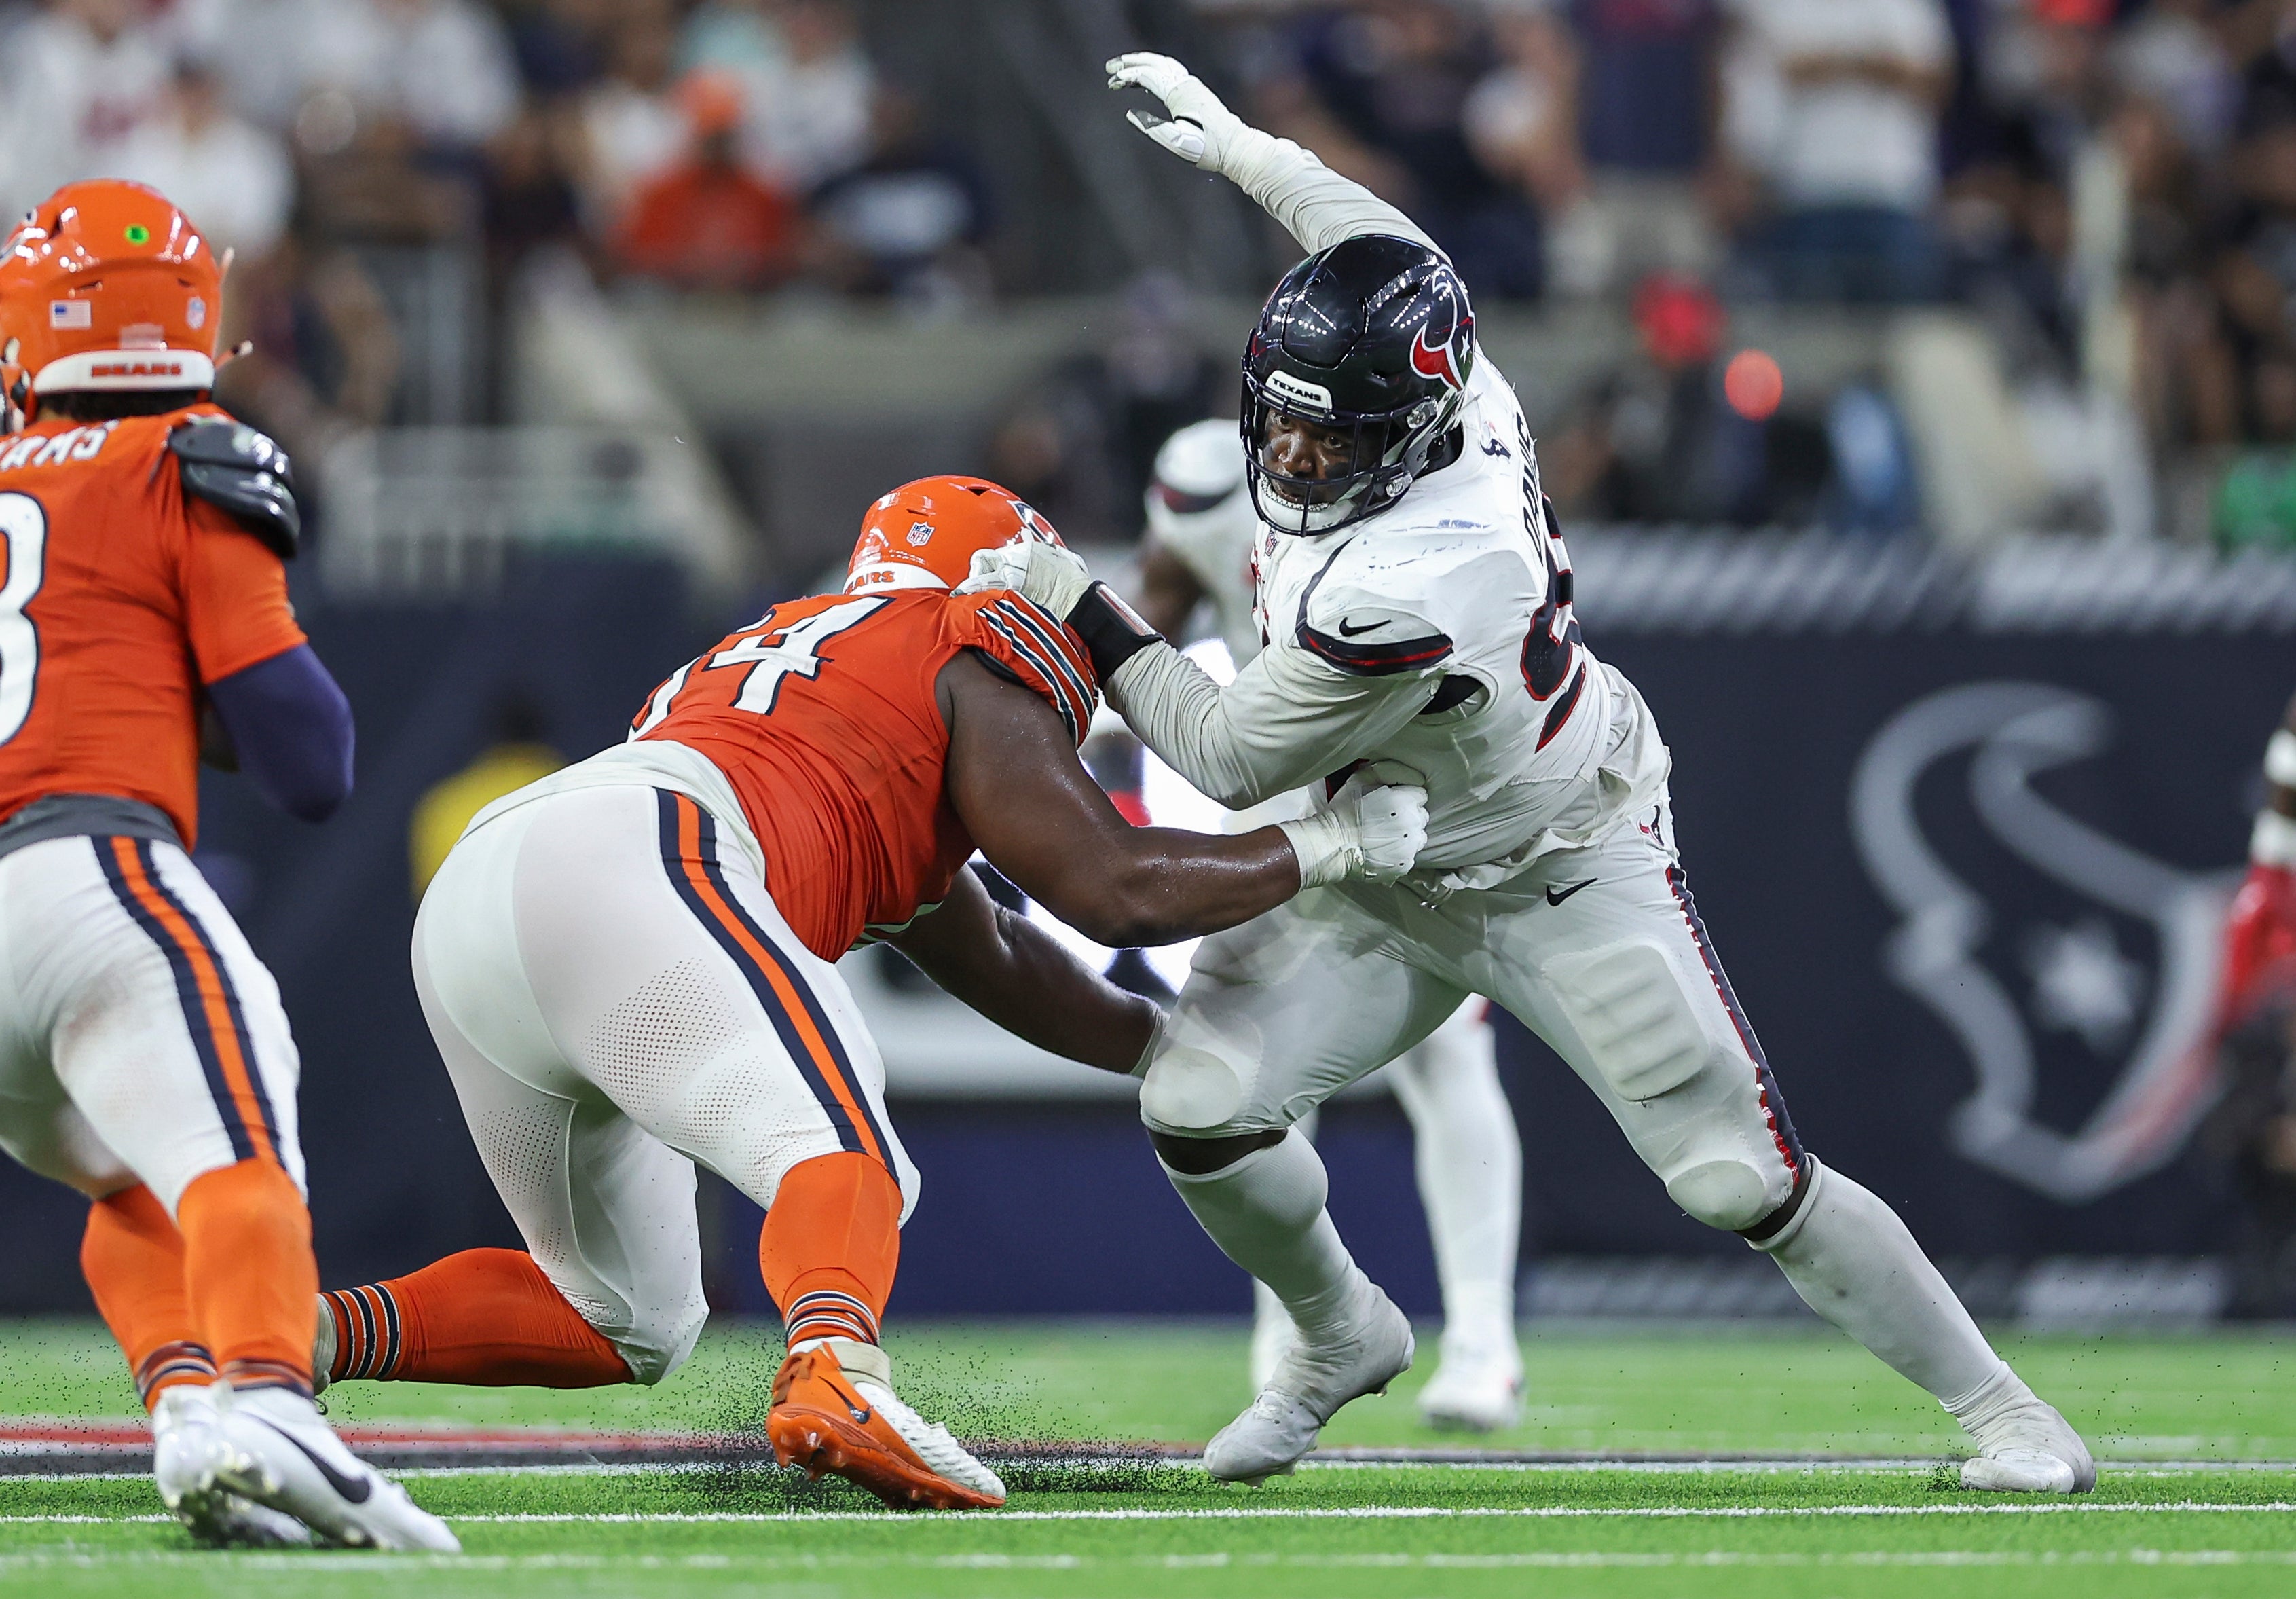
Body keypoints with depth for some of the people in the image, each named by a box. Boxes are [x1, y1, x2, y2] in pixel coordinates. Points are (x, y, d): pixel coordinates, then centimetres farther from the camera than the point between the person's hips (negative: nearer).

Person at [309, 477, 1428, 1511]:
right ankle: (834, 1375, -50)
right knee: (848, 1167, -18)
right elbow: (1115, 891, 5)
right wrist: (1327, 845, 19)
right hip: (630, 866, -8)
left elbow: (993, 962, 45)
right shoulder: (971, 663, 14)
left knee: (626, 1326, 18)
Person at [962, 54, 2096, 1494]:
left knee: (1743, 1179, -6)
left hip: (1564, 878, -8)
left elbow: (1232, 761, -24)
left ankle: (1995, 1402, 13)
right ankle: (1344, 1337, 22)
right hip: (1380, 868, 8)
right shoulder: (1453, 386, -17)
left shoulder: (1395, 591, -39)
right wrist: (1238, 146, 19)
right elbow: (1389, 252, 9)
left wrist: (1082, 613, -17)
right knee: (1199, 1104, -7)